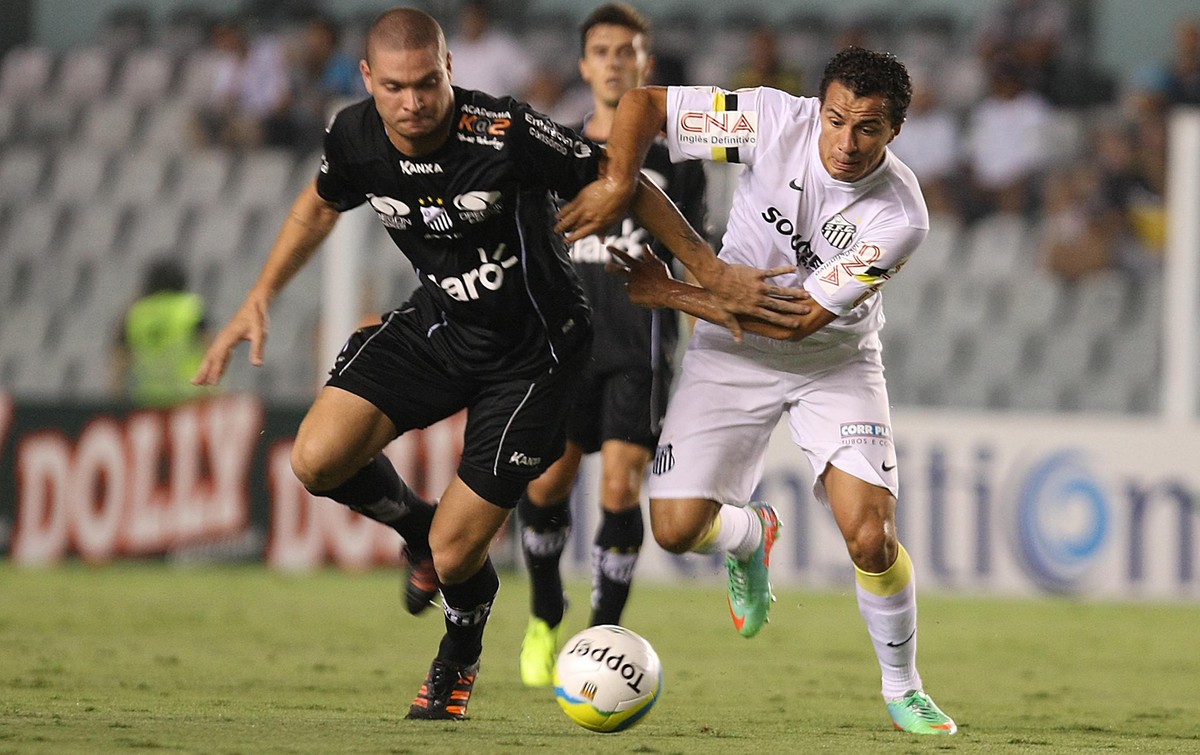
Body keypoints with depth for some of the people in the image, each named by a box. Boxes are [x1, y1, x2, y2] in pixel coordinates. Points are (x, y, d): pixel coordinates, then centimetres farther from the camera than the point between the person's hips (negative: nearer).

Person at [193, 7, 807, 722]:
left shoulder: (507, 133, -29)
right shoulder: (356, 138, -12)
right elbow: (321, 206, 13)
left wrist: (713, 274, -14)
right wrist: (259, 300, 9)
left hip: (531, 352, -5)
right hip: (437, 323, 5)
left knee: (454, 556, -6)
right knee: (318, 460, -18)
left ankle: (458, 662, 31)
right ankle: (420, 528, 17)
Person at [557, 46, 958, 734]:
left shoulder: (899, 217, -27)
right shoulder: (776, 122, -23)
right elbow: (643, 103, -16)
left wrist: (667, 291, -22)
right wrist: (617, 182, -35)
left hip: (834, 361, -2)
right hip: (733, 352, 2)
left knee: (871, 538, -17)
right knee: (677, 527, -9)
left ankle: (903, 689, 9)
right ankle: (751, 536, 30)